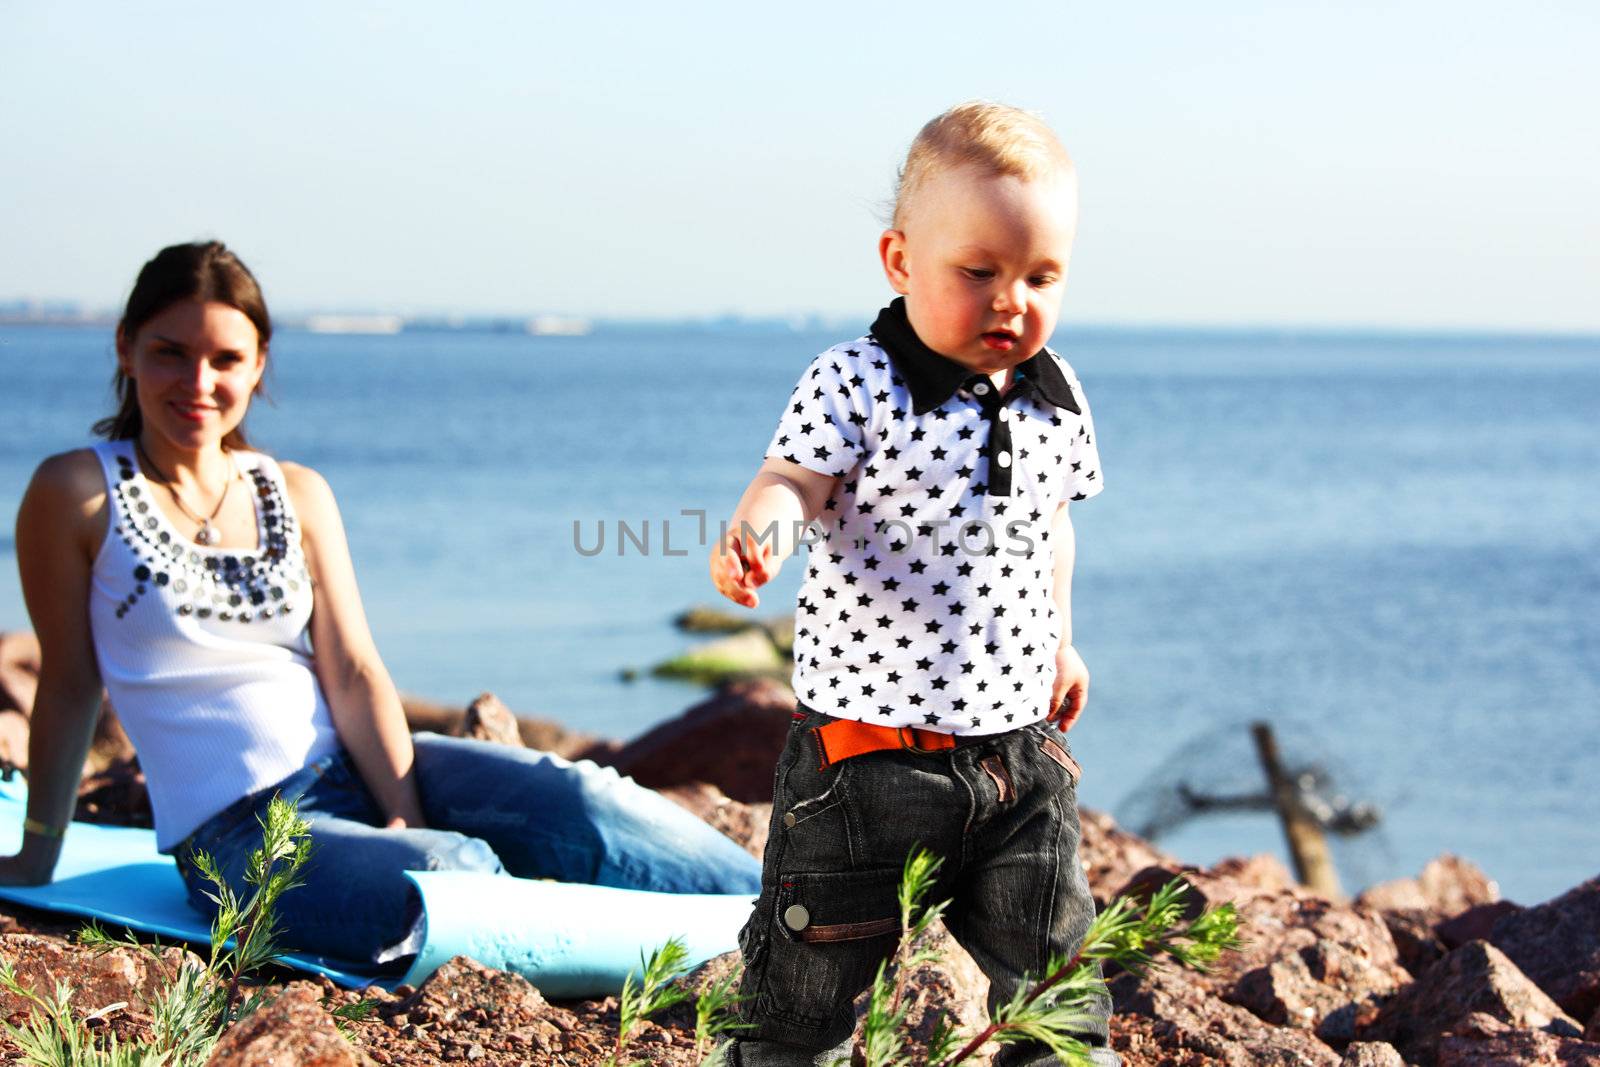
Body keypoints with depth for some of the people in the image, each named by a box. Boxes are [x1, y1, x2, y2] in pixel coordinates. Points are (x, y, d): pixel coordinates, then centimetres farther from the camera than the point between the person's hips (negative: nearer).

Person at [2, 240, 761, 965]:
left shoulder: (298, 496, 11)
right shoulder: (79, 493, 0)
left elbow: (353, 672, 2)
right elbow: (68, 684, 5)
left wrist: (405, 814, -12)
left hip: (352, 770, 5)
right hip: (234, 829, -5)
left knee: (571, 799, -20)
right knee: (454, 873, -32)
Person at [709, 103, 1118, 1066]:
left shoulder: (1056, 399, 5)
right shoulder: (859, 385, -12)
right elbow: (794, 480, -23)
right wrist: (759, 530, -44)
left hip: (1019, 744, 4)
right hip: (869, 753, -4)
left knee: (1054, 977, 14)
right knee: (812, 983, 7)